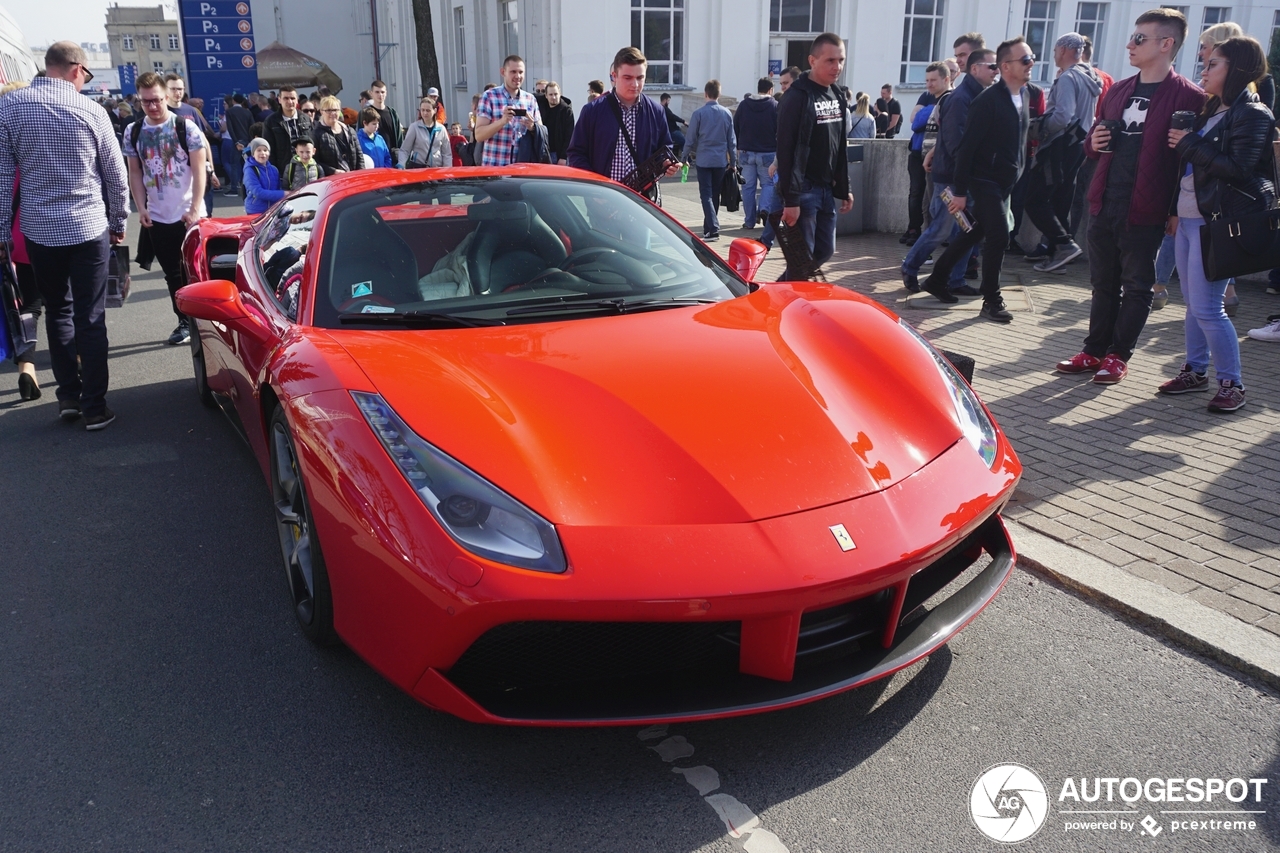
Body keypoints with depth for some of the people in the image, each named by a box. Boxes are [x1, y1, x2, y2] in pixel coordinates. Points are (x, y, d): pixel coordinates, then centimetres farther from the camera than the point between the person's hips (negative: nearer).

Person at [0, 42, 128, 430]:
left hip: (39, 230, 2)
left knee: (58, 311, 17)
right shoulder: (91, 110, -5)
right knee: (90, 318, 2)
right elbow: (116, 175, 0)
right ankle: (94, 407, 4)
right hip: (89, 228, -2)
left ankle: (68, 396, 18)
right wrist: (118, 222, 13)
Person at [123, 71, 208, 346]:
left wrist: (195, 209, -12)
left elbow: (199, 170, -7)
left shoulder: (186, 127, -6)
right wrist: (141, 208, 0)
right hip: (157, 218, 4)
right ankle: (184, 322, 18)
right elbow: (135, 173, 10)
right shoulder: (133, 132, 5)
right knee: (173, 274, 9)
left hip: (189, 214, -4)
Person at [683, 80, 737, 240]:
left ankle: (713, 229, -18)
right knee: (715, 195, 14)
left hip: (703, 160, -3)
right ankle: (709, 227, 23)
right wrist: (733, 162, 14)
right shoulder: (727, 114, 3)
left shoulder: (699, 113, -7)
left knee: (706, 195, -4)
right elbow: (732, 141, 7)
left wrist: (685, 157, 7)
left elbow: (691, 138, -5)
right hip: (721, 161, 4)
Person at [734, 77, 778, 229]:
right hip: (767, 153, -2)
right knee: (767, 185, 7)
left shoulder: (743, 105, 4)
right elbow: (780, 130, -7)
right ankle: (765, 216, 3)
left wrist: (739, 148, 14)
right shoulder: (775, 106, -6)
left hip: (747, 152, 2)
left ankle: (749, 220, 5)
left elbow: (735, 128, 7)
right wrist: (778, 151, 1)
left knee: (748, 187, 5)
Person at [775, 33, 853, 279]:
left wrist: (844, 189, 15)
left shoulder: (837, 97, 12)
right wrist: (790, 199, -23)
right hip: (804, 190, -8)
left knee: (825, 250, 12)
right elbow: (786, 151, -19)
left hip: (827, 189, 8)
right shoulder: (797, 97, -13)